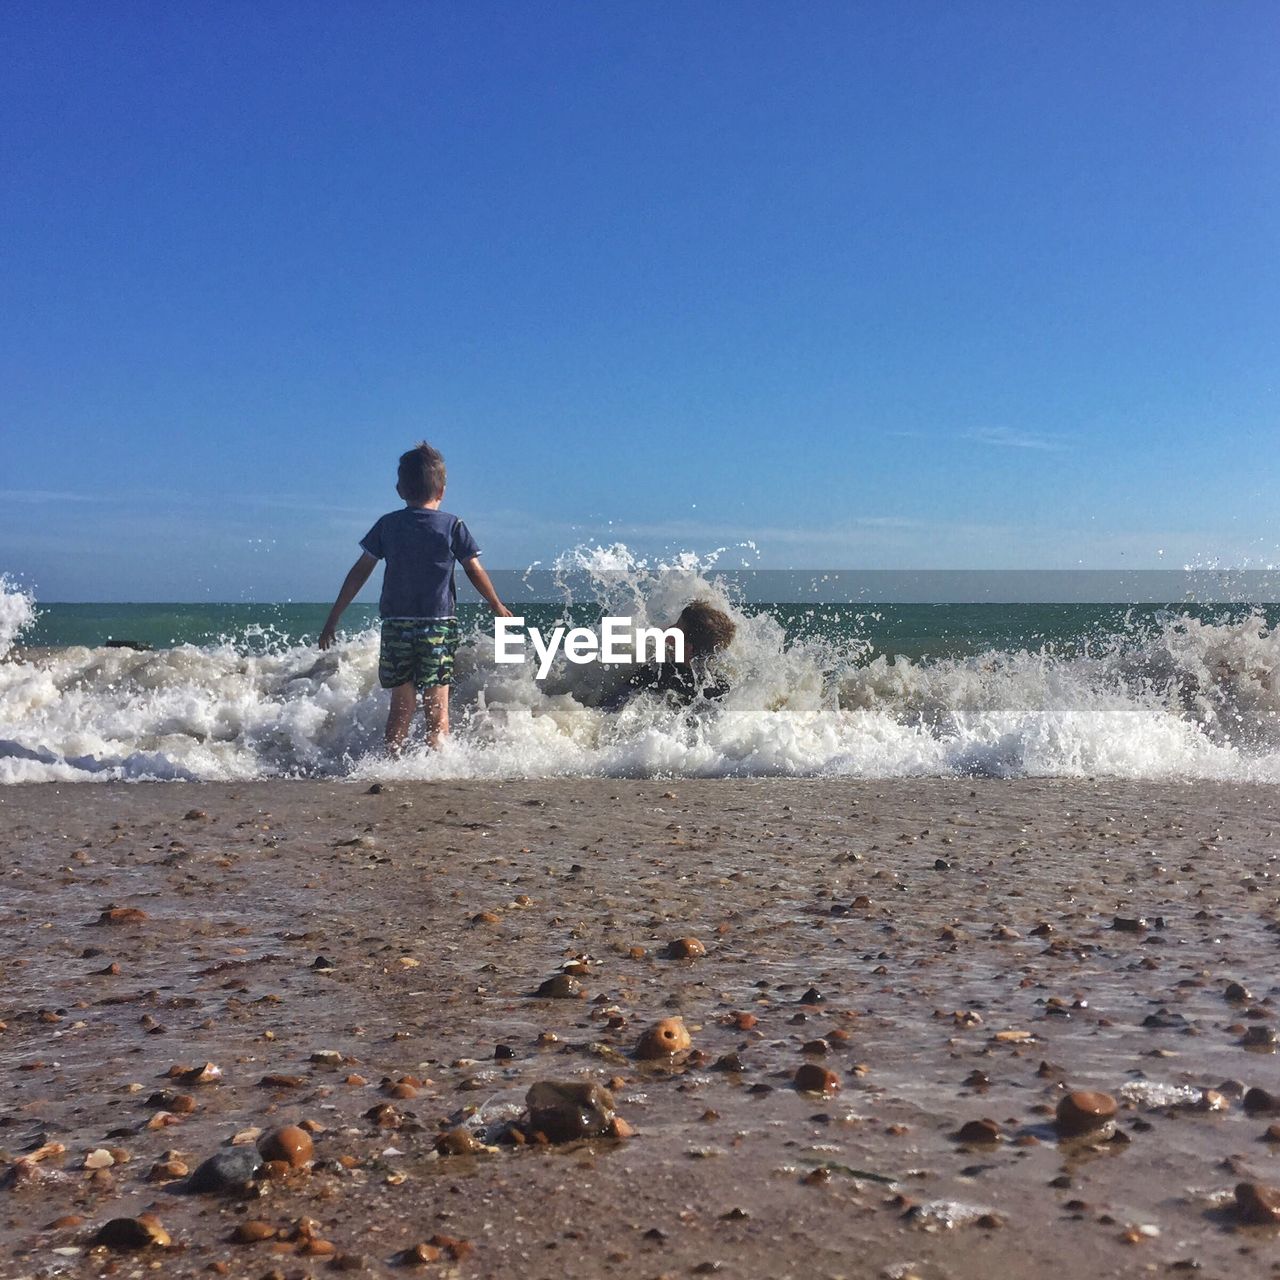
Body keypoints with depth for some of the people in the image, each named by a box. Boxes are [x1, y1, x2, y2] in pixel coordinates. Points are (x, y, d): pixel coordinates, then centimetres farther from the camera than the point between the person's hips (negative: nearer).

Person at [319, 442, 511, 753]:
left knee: (401, 706, 11)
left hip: (396, 625, 2)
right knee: (438, 709, 3)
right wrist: (498, 606, 18)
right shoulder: (452, 526, -1)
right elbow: (475, 571, 2)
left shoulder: (387, 524, 4)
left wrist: (333, 618, 9)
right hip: (440, 625, -2)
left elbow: (359, 572, 4)